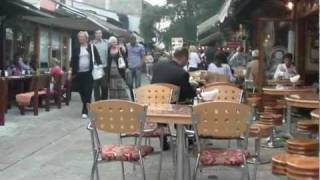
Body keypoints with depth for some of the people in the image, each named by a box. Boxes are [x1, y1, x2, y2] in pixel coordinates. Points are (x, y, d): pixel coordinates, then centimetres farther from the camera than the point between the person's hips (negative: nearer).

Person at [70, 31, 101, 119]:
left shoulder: (92, 47, 3)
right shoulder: (76, 49, 8)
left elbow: (97, 58, 3)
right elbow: (73, 61, 9)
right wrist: (73, 73, 4)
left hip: (89, 73, -2)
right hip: (79, 73, 3)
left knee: (87, 92, -7)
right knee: (82, 92, 6)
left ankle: (85, 111, -4)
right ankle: (86, 108, 20)